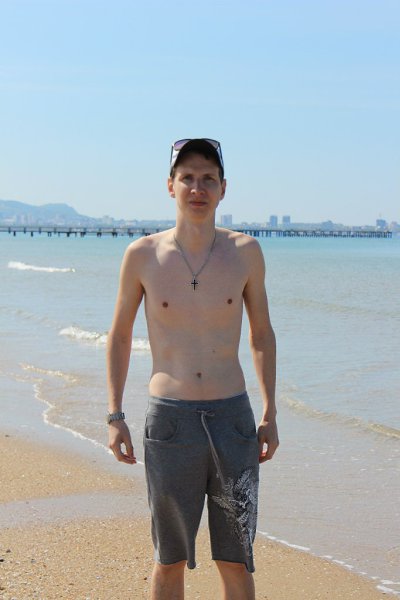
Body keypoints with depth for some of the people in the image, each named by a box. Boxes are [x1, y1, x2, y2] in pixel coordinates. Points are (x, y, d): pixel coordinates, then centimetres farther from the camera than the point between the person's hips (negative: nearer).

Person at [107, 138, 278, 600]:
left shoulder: (246, 252, 0)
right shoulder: (142, 255, -3)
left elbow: (262, 333, 11)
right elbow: (119, 336, 8)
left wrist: (270, 415, 7)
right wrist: (115, 417, 3)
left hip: (233, 419, 1)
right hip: (169, 421, -1)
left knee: (236, 561, 7)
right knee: (169, 560, 8)